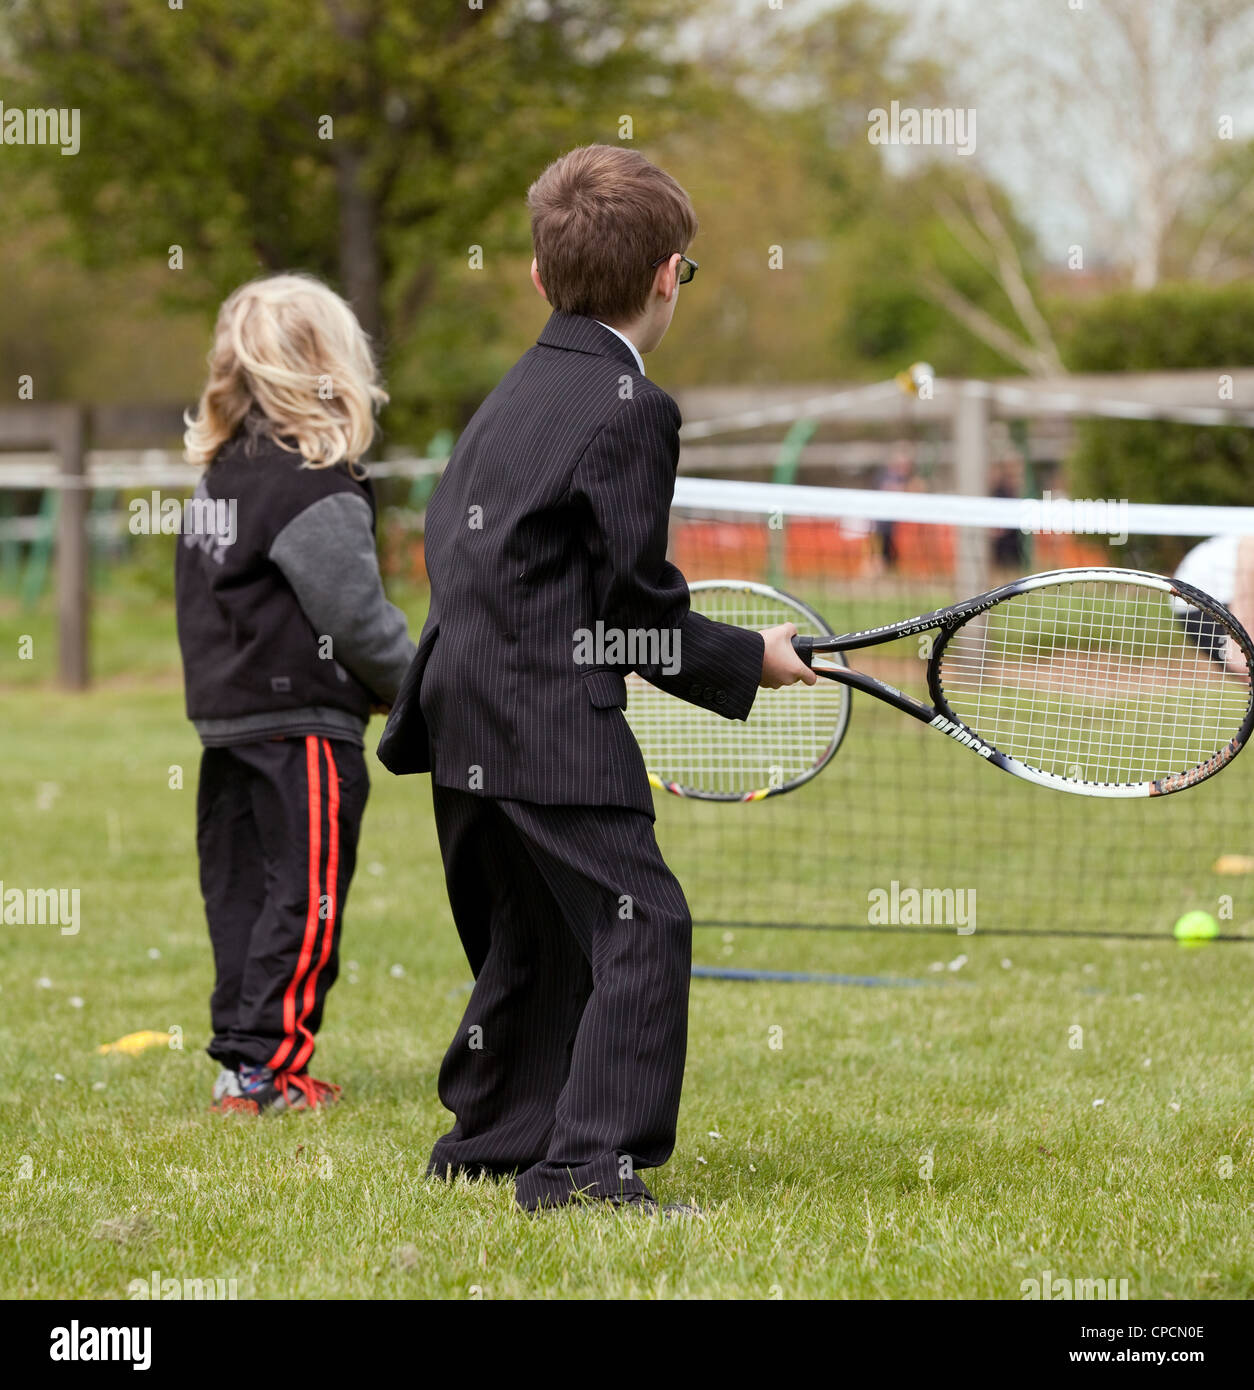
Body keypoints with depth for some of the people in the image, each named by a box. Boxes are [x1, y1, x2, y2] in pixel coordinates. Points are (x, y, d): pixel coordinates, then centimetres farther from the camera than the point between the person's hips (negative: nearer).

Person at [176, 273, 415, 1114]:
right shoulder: (316, 491, -16)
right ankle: (263, 1064, -5)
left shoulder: (219, 477, 11)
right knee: (305, 895, -4)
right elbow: (356, 615, -17)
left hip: (227, 721, 9)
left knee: (243, 889, 12)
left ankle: (244, 1051, 15)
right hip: (302, 725, -9)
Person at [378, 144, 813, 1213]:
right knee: (641, 926, -8)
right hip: (554, 728, -9)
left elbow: (449, 546, 21)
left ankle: (489, 1140, 29)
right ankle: (587, 1162, -15)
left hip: (464, 714, 9)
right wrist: (750, 661, 1)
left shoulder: (506, 400, 16)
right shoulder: (630, 411, -11)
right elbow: (637, 600, -13)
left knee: (530, 940, 20)